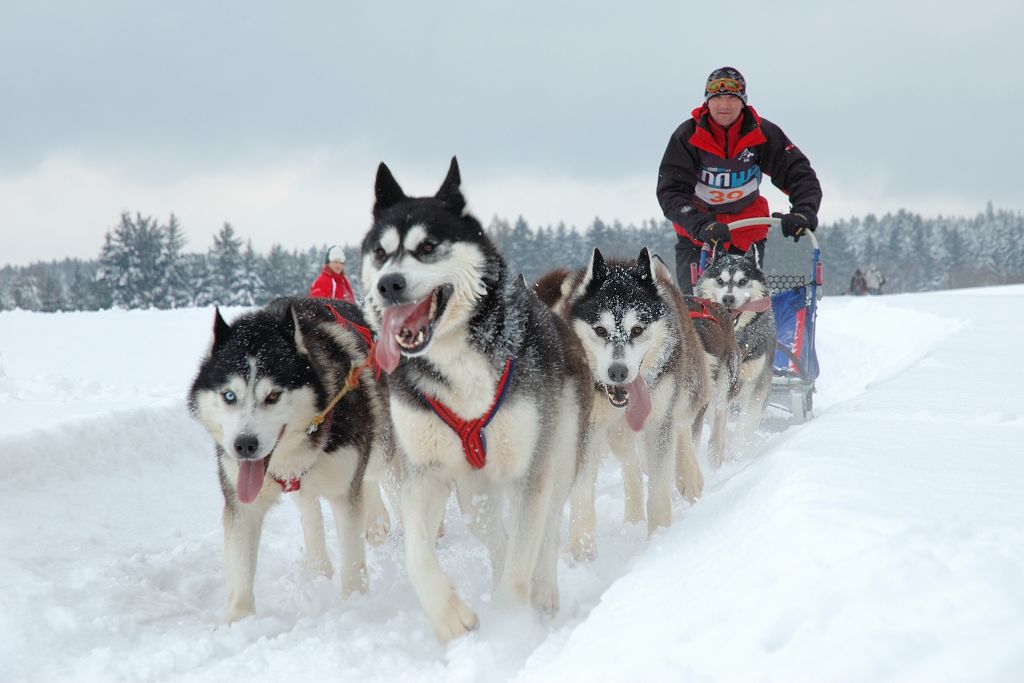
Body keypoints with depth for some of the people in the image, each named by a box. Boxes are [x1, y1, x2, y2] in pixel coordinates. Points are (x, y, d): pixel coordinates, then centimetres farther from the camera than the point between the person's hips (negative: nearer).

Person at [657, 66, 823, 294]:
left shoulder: (763, 134, -11)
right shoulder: (687, 136, -15)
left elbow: (802, 177, -10)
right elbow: (670, 192, -21)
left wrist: (804, 213, -31)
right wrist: (701, 226, -38)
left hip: (748, 231, 1)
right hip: (697, 233, -1)